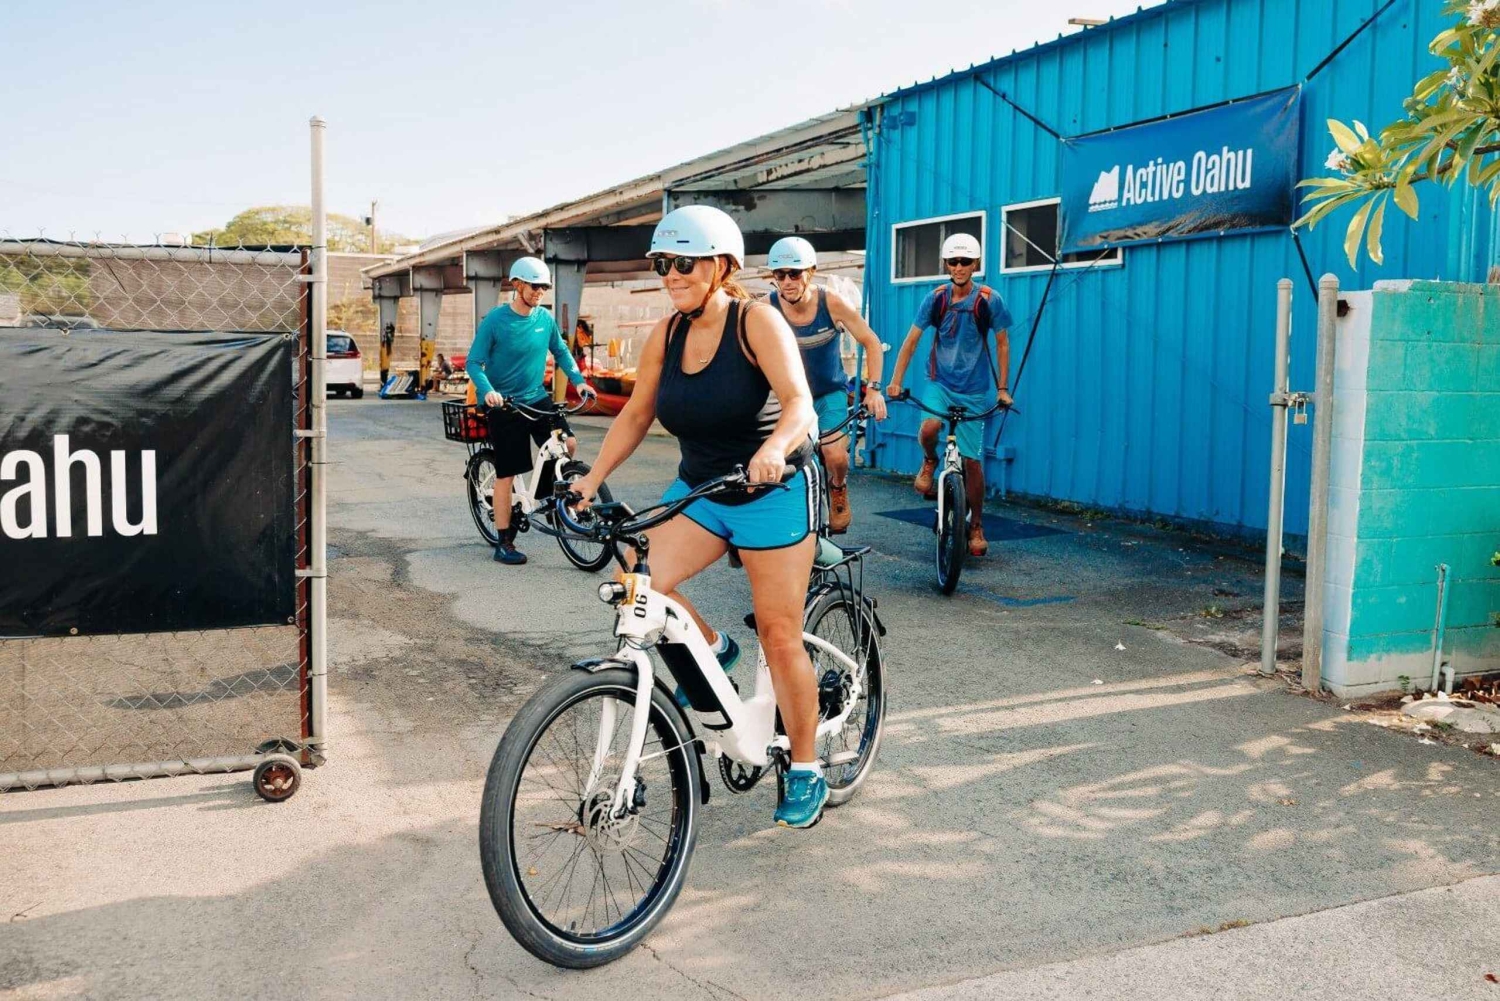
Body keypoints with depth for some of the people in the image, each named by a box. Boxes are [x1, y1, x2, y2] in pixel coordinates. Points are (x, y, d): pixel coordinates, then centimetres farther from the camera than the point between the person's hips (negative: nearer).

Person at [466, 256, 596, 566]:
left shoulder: (545, 318, 0)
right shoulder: (495, 319, -13)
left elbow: (561, 351, 13)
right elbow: (473, 362, -11)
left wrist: (578, 380, -2)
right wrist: (487, 391, -28)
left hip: (537, 398, 5)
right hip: (504, 404, -4)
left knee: (568, 443, -13)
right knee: (506, 474, -1)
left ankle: (545, 492, 17)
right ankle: (504, 543, 9)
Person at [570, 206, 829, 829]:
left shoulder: (756, 322, -16)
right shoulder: (665, 336, -1)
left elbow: (799, 402, -27)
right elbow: (636, 413, 7)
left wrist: (773, 448, -47)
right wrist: (592, 477, -3)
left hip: (773, 492, -5)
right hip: (698, 490, 5)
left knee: (780, 637, -1)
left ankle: (806, 772, 17)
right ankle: (713, 649, 10)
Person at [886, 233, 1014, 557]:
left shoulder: (989, 300, -8)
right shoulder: (936, 298, -5)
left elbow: (1002, 343, 1)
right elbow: (911, 339, 0)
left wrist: (1002, 388, -2)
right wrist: (896, 381, -6)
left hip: (974, 389, 0)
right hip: (940, 382, 1)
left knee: (972, 460, 0)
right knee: (929, 427, -31)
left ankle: (976, 526, 18)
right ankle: (929, 462, 6)